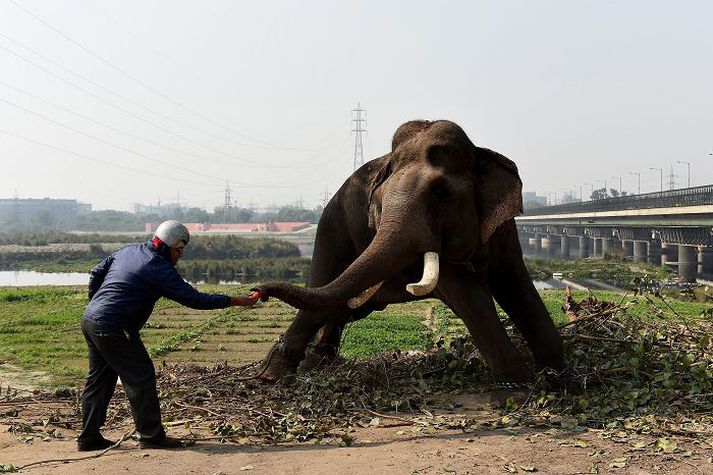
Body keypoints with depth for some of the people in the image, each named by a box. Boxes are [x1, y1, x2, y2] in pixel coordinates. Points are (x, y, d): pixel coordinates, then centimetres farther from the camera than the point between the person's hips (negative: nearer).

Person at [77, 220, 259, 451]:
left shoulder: (129, 250, 12)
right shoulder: (160, 270, -13)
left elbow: (96, 274, 18)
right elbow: (193, 298, -14)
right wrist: (236, 301, -9)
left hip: (90, 321, 9)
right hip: (113, 329, -9)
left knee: (100, 380, 17)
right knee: (141, 377, -1)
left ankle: (89, 438, 23)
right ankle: (151, 435, 6)